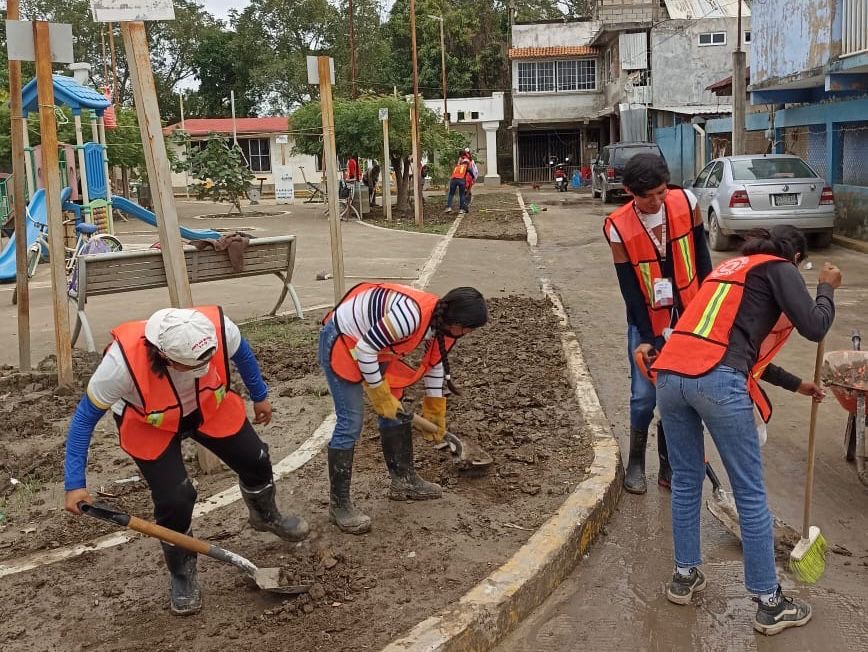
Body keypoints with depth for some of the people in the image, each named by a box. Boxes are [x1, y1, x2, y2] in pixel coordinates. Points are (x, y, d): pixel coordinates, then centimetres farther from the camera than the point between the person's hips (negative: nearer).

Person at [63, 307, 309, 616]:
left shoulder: (218, 327, -36)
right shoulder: (122, 361, -42)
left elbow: (241, 352, -9)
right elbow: (85, 417, -25)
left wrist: (259, 396, 5)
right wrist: (75, 484, -27)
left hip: (209, 405, 3)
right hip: (148, 424, -3)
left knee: (254, 460, 10)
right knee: (174, 500, -14)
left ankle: (266, 517, 46)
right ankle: (182, 576, 17)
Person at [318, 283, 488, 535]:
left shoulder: (442, 323, -5)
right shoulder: (411, 314, -35)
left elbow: (435, 363, 13)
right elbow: (364, 350, -29)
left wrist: (435, 414, 22)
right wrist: (380, 396, -17)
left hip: (373, 347, 9)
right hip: (341, 341, -9)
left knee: (396, 411, 13)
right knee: (350, 422, -11)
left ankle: (404, 481, 29)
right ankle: (338, 504, -1)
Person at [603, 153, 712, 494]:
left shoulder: (686, 202, -11)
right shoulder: (618, 228, -18)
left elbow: (701, 254, 3)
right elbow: (629, 288, -14)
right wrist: (645, 337, -14)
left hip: (688, 316, 2)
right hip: (647, 321, -2)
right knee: (645, 396, -3)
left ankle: (669, 463, 20)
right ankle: (636, 461, 19)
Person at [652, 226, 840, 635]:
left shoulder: (729, 268, 32)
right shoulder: (778, 269, 11)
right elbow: (814, 328, 1)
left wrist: (795, 384, 41)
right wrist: (826, 288, 20)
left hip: (669, 374, 7)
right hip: (716, 382, -7)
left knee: (685, 480, 21)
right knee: (750, 495, 4)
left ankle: (685, 575, 31)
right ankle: (769, 604, 14)